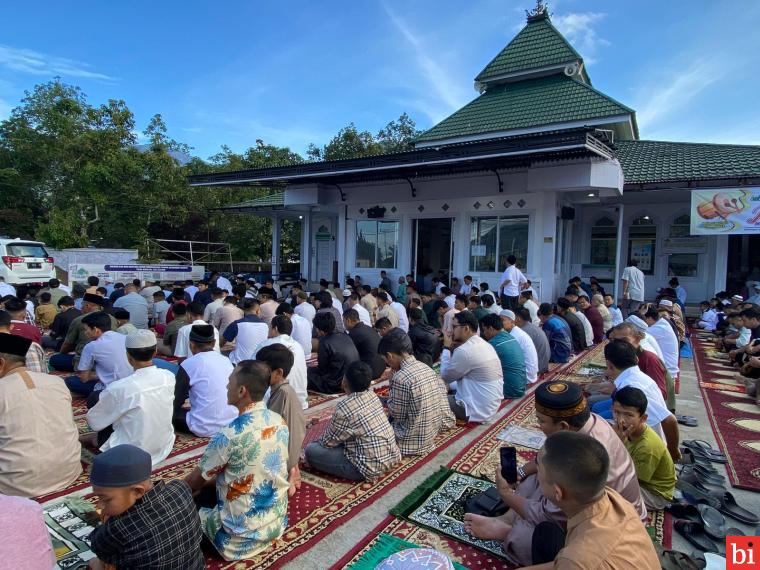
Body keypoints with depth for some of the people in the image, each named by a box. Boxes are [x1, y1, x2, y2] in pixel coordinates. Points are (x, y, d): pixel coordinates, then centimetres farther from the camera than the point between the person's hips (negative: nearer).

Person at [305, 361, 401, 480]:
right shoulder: (372, 394, -1)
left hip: (372, 467, -8)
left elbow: (328, 442, -8)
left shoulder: (345, 408, -22)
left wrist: (319, 440, 13)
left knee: (310, 450, -5)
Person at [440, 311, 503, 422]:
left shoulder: (464, 351, -22)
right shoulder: (485, 345, 7)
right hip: (490, 406, 9)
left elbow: (445, 376, -7)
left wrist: (446, 348, -2)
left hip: (477, 410, -9)